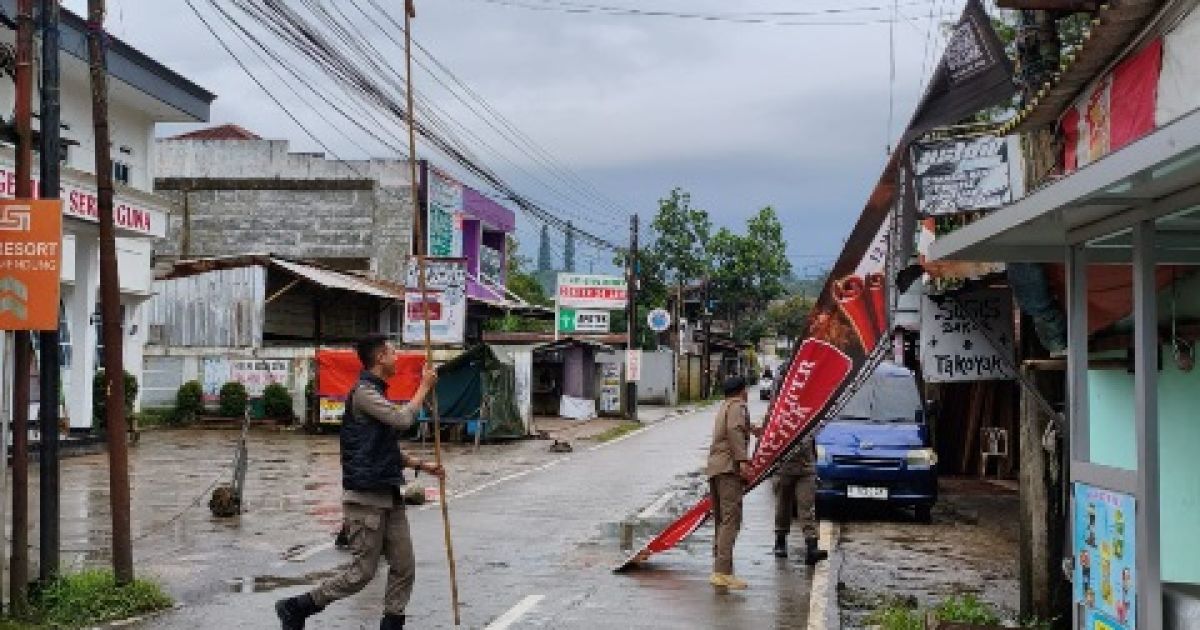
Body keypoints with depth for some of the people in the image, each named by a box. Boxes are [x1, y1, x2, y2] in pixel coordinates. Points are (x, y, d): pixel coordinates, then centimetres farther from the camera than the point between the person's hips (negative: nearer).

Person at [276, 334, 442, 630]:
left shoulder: (377, 394, 18)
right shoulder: (363, 392, -12)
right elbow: (403, 419, -23)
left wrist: (421, 465, 13)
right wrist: (424, 386, -9)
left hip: (389, 495, 9)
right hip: (366, 497, -9)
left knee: (404, 568, 6)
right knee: (362, 572, -4)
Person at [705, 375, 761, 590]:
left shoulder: (724, 407, 27)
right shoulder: (738, 406, -1)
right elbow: (734, 431, -18)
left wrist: (750, 429, 64)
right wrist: (743, 460, -25)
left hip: (715, 466, 10)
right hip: (729, 467, -10)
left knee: (722, 520, 12)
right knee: (731, 519, -15)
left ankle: (719, 570, 13)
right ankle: (723, 572, -23)